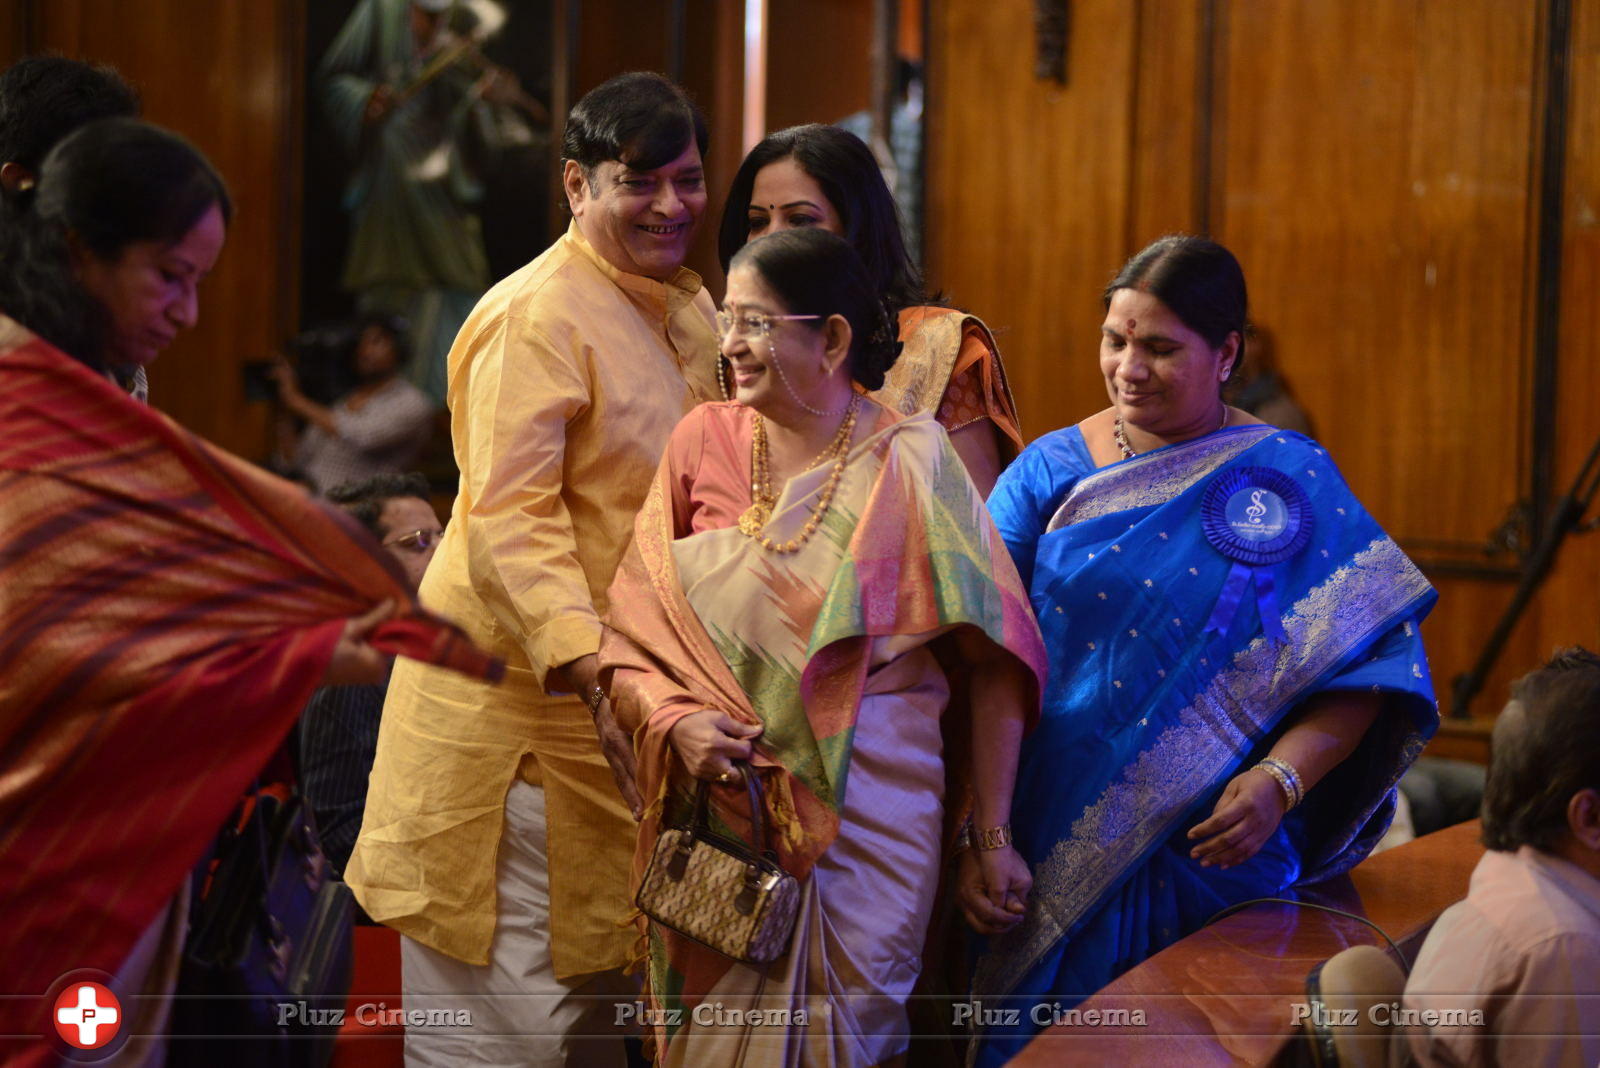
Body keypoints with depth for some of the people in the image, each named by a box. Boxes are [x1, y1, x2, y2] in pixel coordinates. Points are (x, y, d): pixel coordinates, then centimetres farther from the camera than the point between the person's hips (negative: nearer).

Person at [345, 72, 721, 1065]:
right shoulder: (537, 318, -15)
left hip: (631, 694, 9)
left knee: (603, 987, 16)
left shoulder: (691, 310, 13)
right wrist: (590, 665, -35)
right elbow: (506, 519, -23)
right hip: (518, 697, -9)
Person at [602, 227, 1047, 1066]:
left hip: (868, 816, -2)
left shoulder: (910, 465, -5)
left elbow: (993, 659, -5)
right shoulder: (703, 443, 2)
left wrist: (993, 836, -7)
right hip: (720, 815, 2)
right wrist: (674, 719, -15)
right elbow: (630, 633, 4)